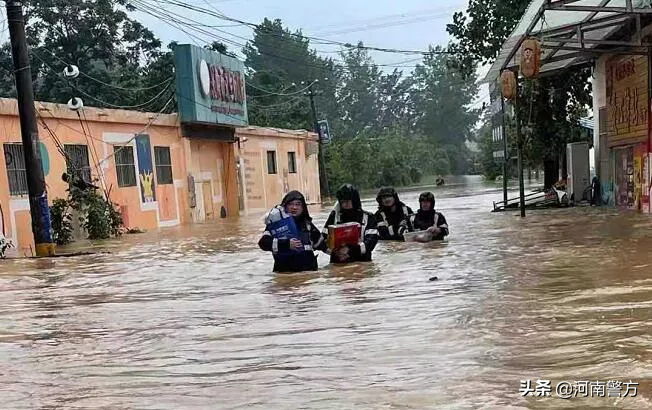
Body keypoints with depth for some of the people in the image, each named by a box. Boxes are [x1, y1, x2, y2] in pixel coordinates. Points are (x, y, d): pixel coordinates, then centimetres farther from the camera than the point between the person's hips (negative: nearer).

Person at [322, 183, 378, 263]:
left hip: (361, 262, -1)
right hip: (338, 264, 1)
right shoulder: (335, 215, 12)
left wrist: (351, 250, -17)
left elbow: (372, 240, -4)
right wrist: (333, 250, -11)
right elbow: (324, 238, 8)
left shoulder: (368, 217, 8)